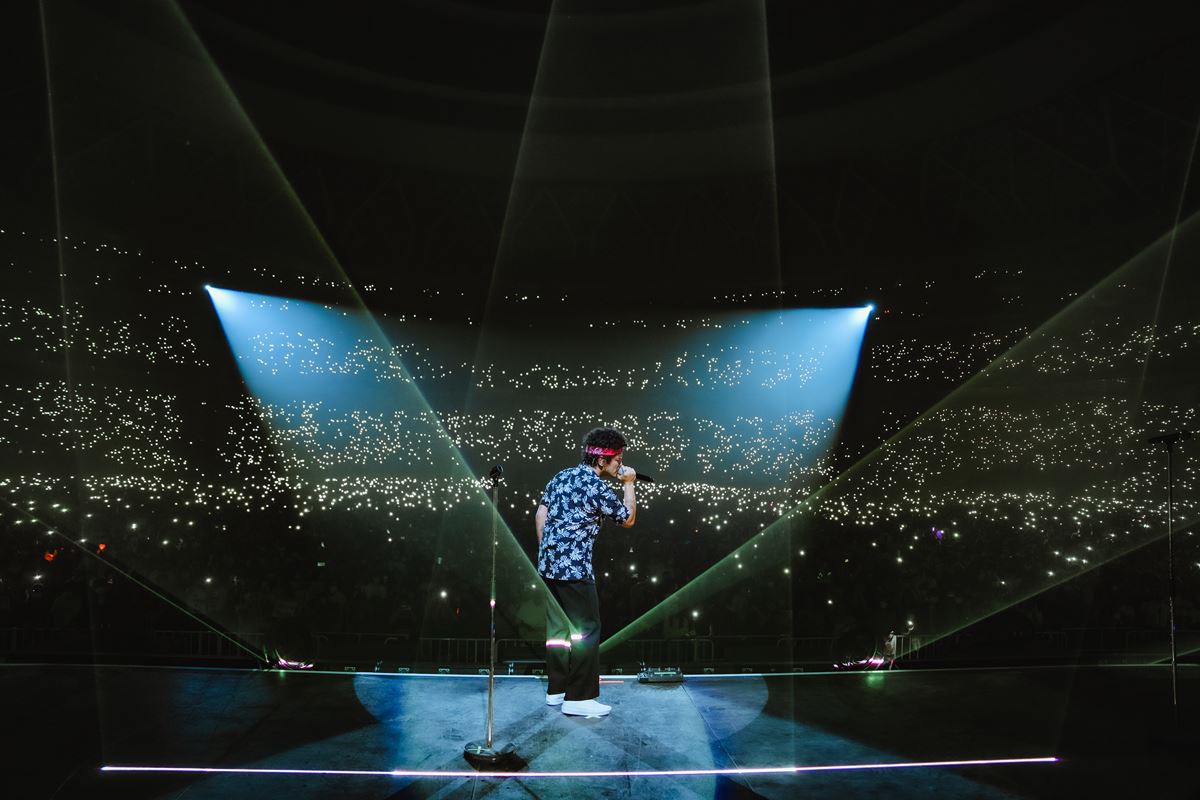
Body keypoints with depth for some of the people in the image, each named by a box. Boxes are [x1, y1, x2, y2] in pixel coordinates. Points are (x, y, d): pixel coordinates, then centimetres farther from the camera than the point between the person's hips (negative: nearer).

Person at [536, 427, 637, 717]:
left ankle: (556, 689, 23)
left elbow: (541, 514, 13)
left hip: (549, 565, 8)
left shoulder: (562, 476, 11)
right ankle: (579, 698, 5)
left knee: (558, 627, 15)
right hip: (575, 569, -8)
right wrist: (629, 484, 6)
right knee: (586, 630, 1)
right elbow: (628, 519, -2)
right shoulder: (597, 488, -13)